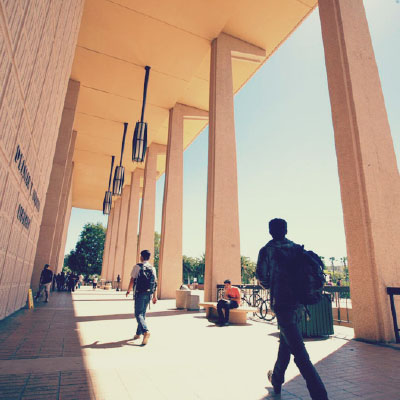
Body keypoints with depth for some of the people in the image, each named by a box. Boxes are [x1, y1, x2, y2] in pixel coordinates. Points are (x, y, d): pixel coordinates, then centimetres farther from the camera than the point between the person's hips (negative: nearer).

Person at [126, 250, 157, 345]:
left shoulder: (137, 267, -6)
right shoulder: (152, 268, 7)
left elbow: (132, 280, -5)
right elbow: (155, 283, 4)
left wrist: (128, 291, 10)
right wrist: (155, 296, 7)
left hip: (140, 293, -5)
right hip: (149, 294, 5)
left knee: (138, 314, -3)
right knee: (143, 313, 17)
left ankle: (145, 331, -23)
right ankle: (138, 333, 25)